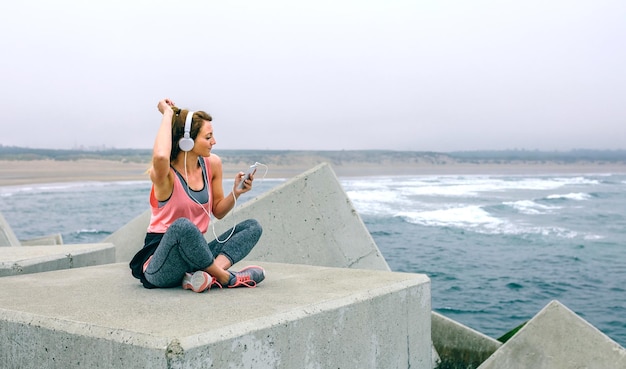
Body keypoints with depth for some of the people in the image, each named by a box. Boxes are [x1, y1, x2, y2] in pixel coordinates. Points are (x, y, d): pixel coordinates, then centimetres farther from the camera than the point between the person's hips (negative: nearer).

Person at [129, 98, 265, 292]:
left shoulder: (212, 164, 4)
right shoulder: (165, 175, -15)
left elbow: (218, 211, 14)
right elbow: (160, 156, -42)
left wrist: (236, 193, -7)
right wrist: (167, 114, -26)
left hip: (192, 253, 7)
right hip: (158, 267, -7)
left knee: (252, 226, -4)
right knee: (183, 226, -38)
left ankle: (207, 276, -28)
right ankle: (226, 278, -19)